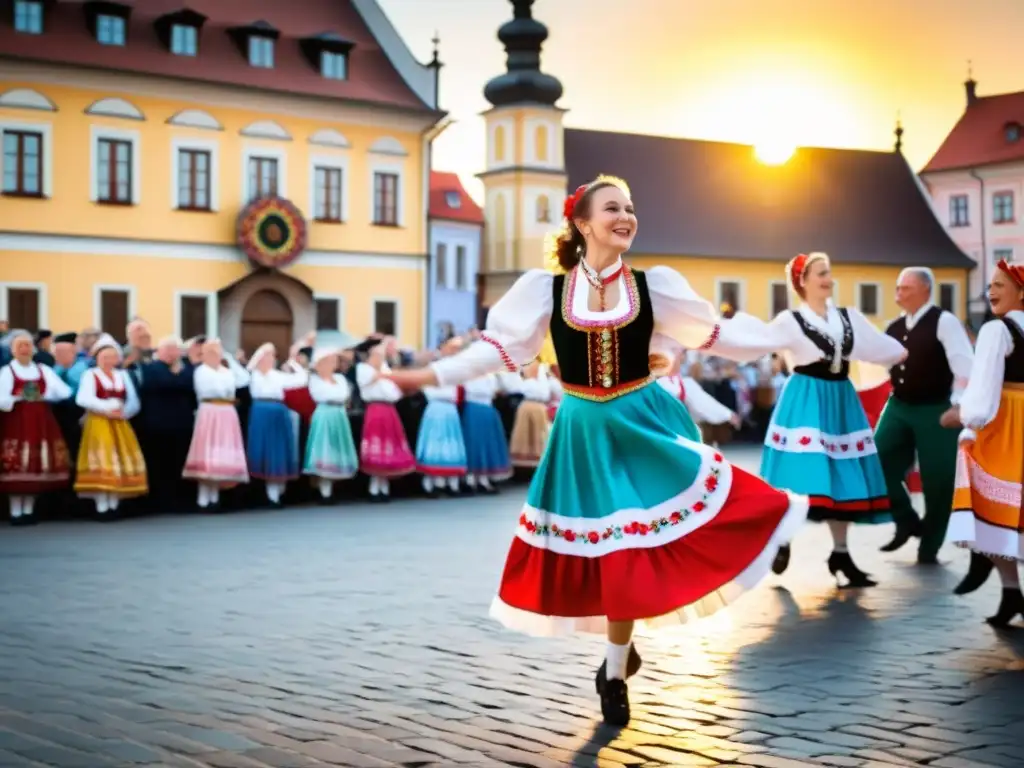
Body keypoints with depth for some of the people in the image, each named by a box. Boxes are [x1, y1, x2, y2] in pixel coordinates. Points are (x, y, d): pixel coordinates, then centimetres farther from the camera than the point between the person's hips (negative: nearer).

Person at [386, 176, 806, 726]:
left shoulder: (653, 285, -2)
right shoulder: (546, 288, -3)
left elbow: (714, 333, 6)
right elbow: (500, 348, -1)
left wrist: (786, 341, 3)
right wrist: (431, 375, -6)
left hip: (644, 424, 0)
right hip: (584, 433, 0)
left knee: (632, 551, -2)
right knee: (604, 553, 4)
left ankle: (615, 672, 19)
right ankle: (616, 664, 25)